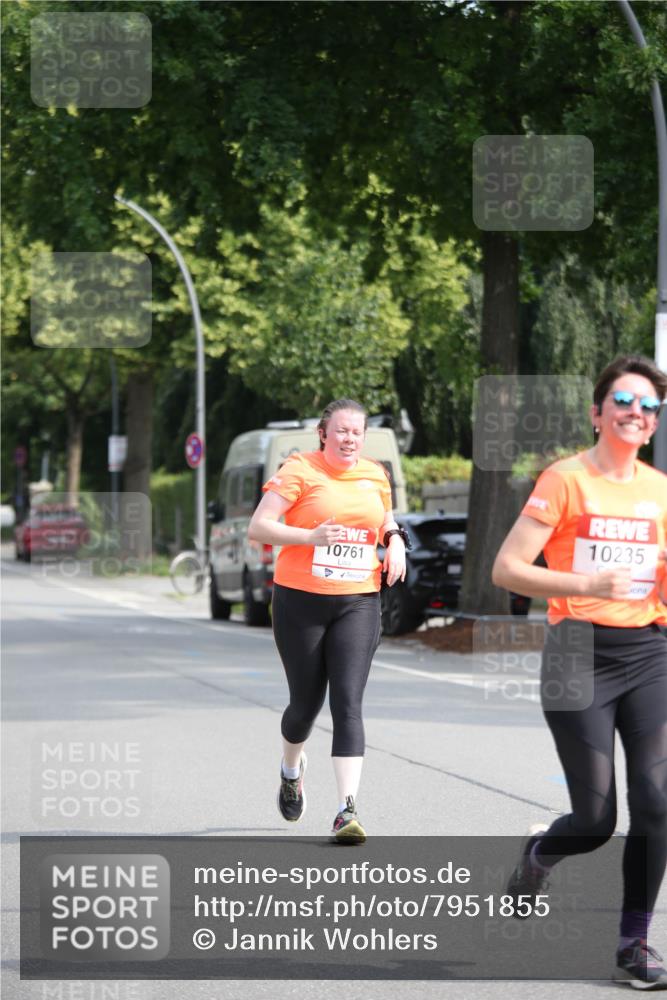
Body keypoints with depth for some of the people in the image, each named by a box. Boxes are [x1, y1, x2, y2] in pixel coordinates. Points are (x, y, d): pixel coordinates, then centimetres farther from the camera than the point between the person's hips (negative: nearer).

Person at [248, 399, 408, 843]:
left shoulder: (375, 475, 10)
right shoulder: (299, 470, -6)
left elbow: (387, 520, 29)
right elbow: (259, 527, -11)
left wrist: (395, 541, 6)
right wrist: (310, 536, -25)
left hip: (358, 603, 2)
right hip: (301, 601, -2)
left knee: (348, 703, -11)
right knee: (307, 702, 8)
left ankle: (348, 810, -18)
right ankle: (292, 770, 43)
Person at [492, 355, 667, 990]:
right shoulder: (566, 480, -5)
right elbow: (506, 569, -9)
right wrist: (585, 586, -22)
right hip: (581, 655, -4)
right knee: (596, 819, -3)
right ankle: (538, 853, 33)